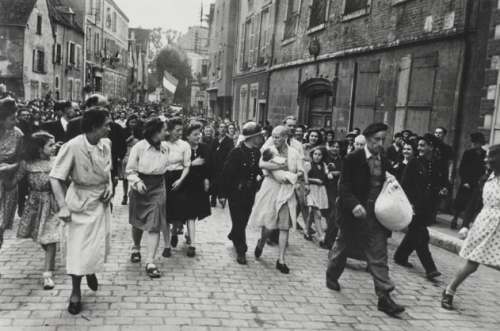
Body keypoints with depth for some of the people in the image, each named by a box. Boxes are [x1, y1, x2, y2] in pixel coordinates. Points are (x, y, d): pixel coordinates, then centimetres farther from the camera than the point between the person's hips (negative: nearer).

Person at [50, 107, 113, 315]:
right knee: (78, 247, 2)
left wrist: (109, 185, -3)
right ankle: (76, 292, 21)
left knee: (100, 244, 17)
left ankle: (91, 271, 48)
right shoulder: (72, 146, -23)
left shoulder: (106, 144, -6)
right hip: (80, 202, -5)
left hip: (101, 201, 5)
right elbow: (56, 178, -17)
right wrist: (63, 206, -20)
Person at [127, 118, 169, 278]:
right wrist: (137, 181, -23)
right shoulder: (139, 147, -13)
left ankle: (150, 262, -7)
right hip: (140, 186, -1)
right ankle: (136, 248, 44)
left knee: (155, 224, -8)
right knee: (137, 221, 17)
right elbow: (130, 170, -9)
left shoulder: (165, 147, -2)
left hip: (158, 187, 1)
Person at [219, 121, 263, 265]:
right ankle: (241, 251, 10)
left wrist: (258, 175, -5)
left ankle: (233, 237, 45)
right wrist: (222, 194, -15)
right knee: (239, 222, 0)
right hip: (236, 193, -6)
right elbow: (225, 173, -15)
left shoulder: (257, 152, 1)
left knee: (243, 221, 17)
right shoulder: (236, 152, -17)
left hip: (250, 193, 6)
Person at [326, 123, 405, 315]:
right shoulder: (353, 159, -9)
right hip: (355, 214, -3)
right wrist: (354, 204, -28)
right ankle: (332, 277, 40)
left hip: (377, 217, 4)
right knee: (341, 248, 16)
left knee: (379, 257, 0)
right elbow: (344, 186, -14)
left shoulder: (385, 162, 7)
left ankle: (384, 297, 2)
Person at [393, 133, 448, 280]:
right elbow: (405, 185, -7)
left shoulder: (440, 166, 4)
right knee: (421, 236, -7)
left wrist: (444, 190, -8)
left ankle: (400, 256, 34)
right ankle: (430, 269, -5)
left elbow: (445, 183, 15)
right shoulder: (413, 163, -6)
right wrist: (409, 203, -15)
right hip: (414, 205, -5)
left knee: (415, 234, 15)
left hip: (428, 207, 5)